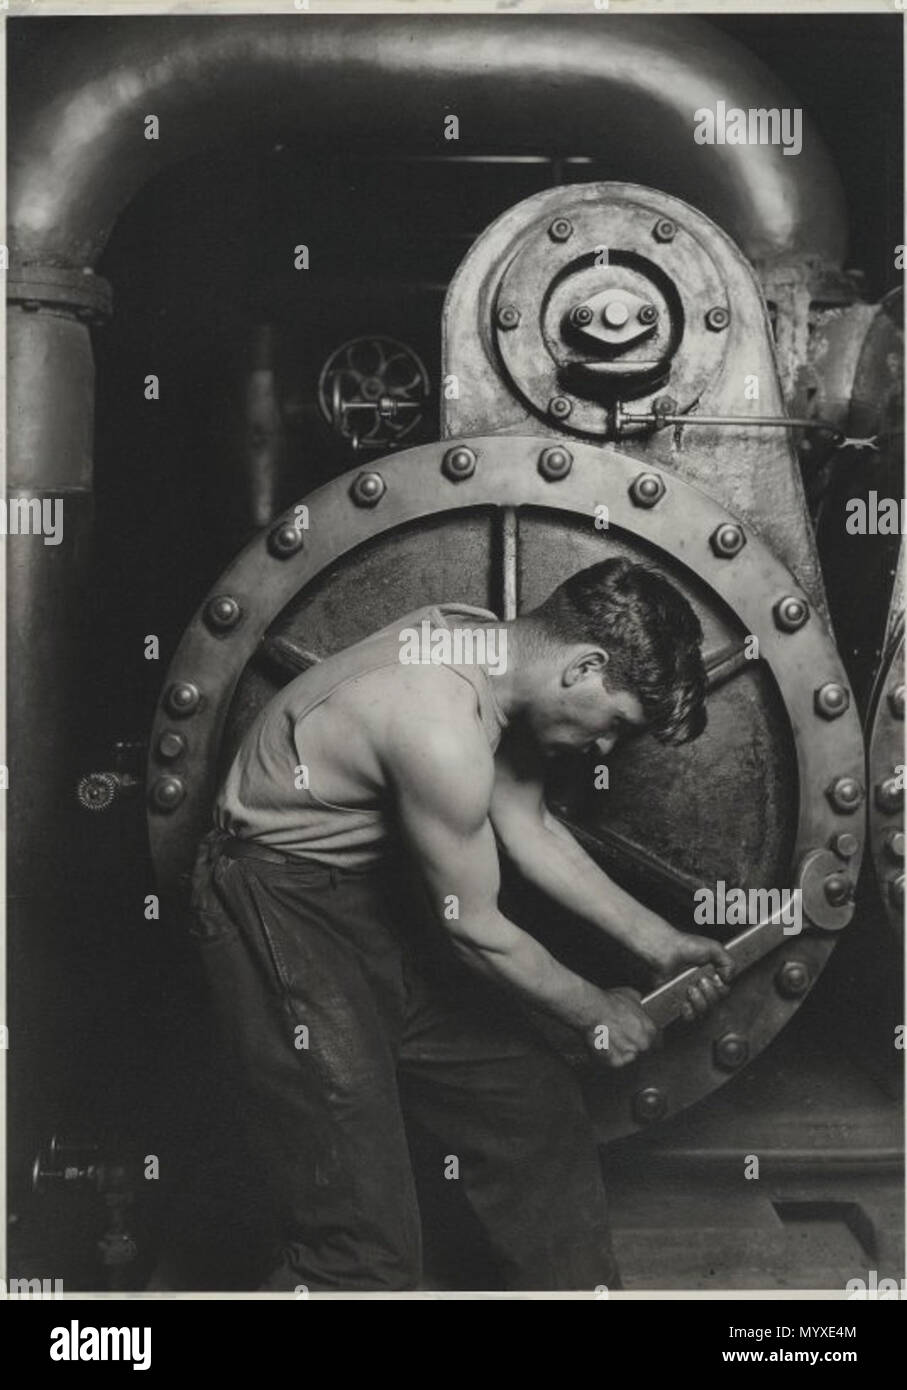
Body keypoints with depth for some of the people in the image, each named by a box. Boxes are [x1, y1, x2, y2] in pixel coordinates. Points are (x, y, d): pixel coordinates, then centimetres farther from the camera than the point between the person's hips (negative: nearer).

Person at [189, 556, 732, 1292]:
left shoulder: (489, 645, -4)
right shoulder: (444, 731, -32)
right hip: (282, 907, -9)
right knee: (366, 1239, -7)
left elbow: (531, 829, 8)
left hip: (379, 884, 9)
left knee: (535, 1106, 14)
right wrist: (595, 1013, -2)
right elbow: (476, 930, -18)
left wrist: (657, 941, 6)